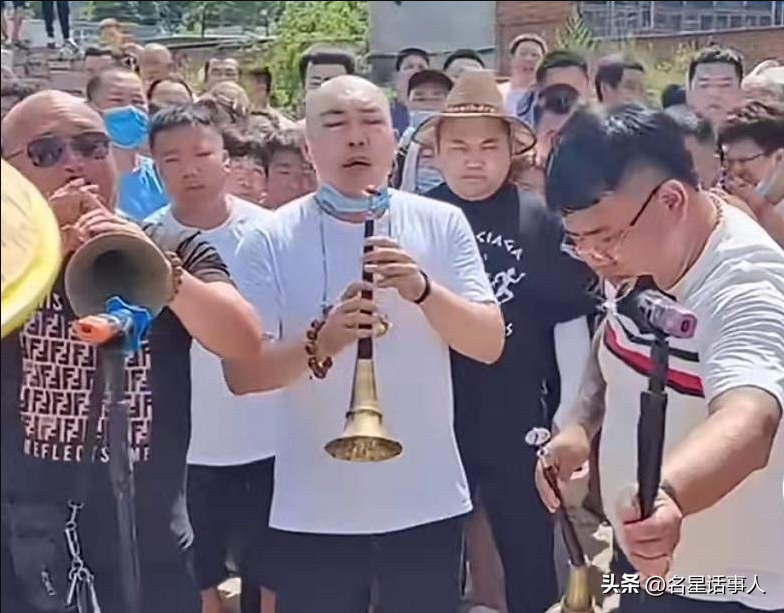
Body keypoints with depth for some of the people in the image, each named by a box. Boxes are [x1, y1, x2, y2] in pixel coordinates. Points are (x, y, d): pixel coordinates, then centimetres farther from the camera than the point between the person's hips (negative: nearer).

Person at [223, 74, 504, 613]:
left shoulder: (442, 224, -1)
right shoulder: (271, 240, -6)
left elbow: (490, 345, -5)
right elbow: (241, 374, -8)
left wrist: (424, 290, -21)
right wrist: (318, 345, -26)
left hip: (428, 502, 2)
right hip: (315, 510, -1)